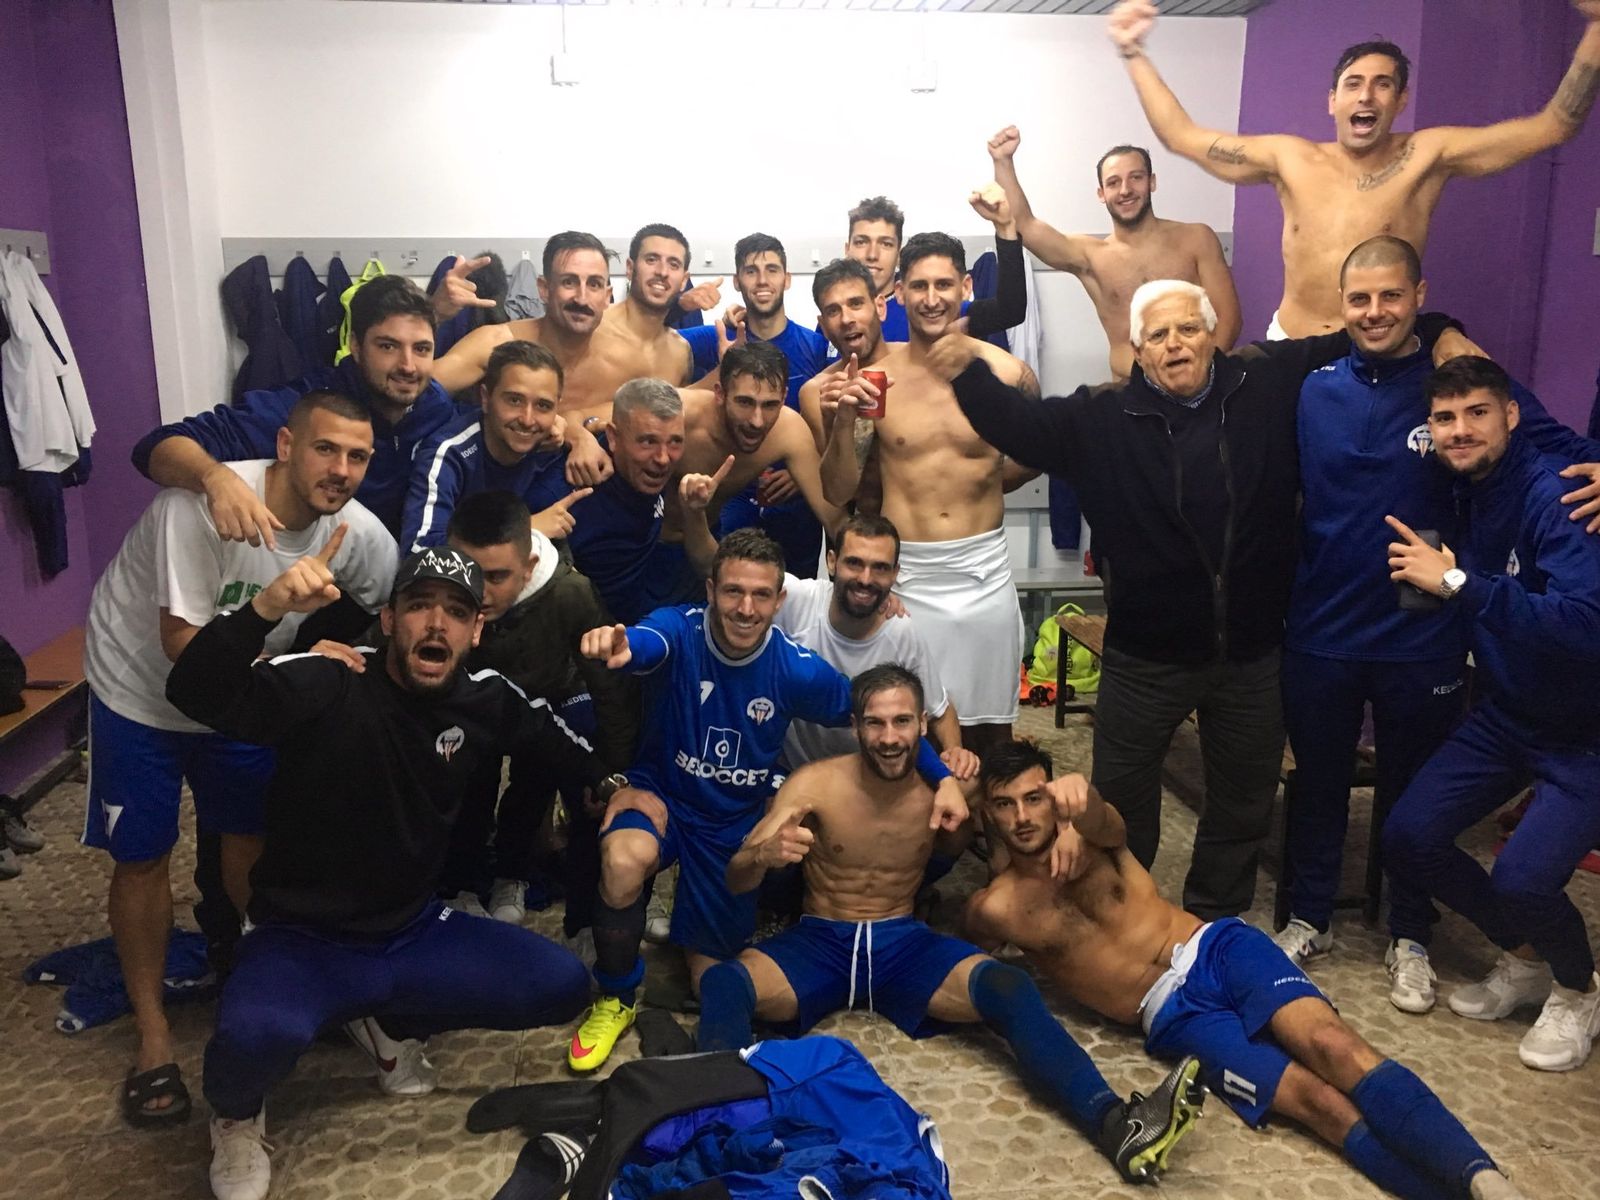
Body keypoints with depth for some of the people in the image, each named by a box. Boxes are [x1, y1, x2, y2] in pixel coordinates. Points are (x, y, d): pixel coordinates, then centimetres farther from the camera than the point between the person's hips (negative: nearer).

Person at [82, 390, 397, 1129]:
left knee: (252, 836, 12)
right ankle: (152, 1033, 20)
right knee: (142, 858, 3)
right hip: (141, 687, -3)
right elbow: (183, 642, -32)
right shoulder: (204, 502, -34)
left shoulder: (360, 535, -21)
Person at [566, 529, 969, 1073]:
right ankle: (615, 1001, -8)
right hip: (661, 794, -2)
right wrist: (618, 644, -72)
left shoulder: (796, 670, -16)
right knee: (625, 859, -37)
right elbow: (647, 644, -47)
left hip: (736, 822, 2)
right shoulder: (681, 630, -23)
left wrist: (943, 777, -14)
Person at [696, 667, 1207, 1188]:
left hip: (905, 944, 1)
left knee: (1006, 985, -28)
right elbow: (734, 880, -15)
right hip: (819, 943, 0)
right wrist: (764, 854, -40)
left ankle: (1115, 1126, -37)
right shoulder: (814, 784, -12)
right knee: (721, 982, -31)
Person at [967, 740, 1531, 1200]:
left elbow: (1113, 827, -17)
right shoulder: (996, 907, 6)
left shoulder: (1087, 832, 6)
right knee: (1320, 1100, -22)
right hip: (1172, 1015, -1)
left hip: (1217, 946, 1)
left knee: (1333, 1045, -26)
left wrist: (1082, 803, -44)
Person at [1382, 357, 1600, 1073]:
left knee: (1521, 877, -20)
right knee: (1408, 837, -2)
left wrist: (1458, 582, -36)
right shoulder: (1463, 495, -2)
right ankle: (1527, 959, 25)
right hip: (1506, 712, 7)